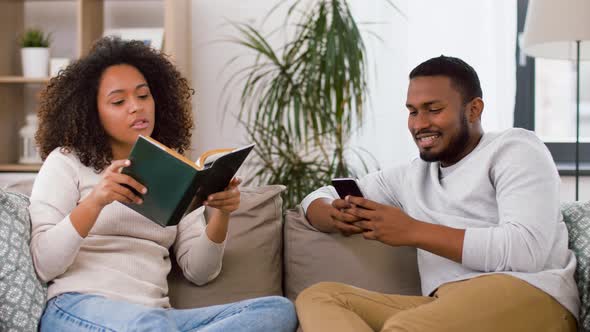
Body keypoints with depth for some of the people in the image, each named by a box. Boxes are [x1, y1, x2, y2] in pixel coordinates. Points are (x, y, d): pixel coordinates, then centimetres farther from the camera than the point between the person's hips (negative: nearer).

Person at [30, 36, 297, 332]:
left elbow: (198, 271, 13)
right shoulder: (66, 162, 8)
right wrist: (94, 202, -19)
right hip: (77, 308, -7)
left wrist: (221, 214, -6)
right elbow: (43, 265, -3)